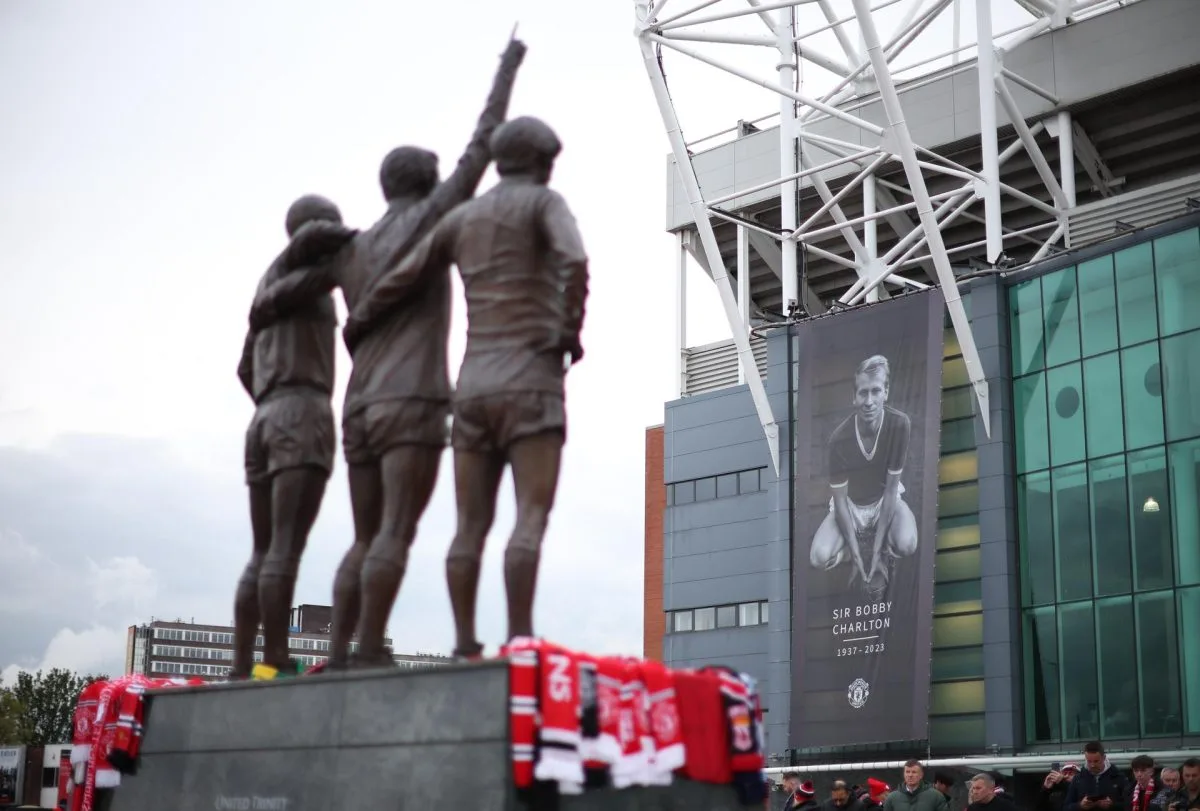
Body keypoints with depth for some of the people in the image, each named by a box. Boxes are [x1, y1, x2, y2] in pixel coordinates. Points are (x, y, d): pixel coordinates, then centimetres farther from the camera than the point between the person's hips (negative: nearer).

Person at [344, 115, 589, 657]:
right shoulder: (545, 202, 1)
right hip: (530, 385, -5)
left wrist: (355, 327, 36)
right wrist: (571, 329, -8)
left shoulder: (462, 218, 17)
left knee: (472, 526, 3)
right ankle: (519, 645, -23)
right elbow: (575, 261, -22)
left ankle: (465, 649, -3)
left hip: (474, 389, 6)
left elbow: (395, 284, 18)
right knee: (531, 519, -13)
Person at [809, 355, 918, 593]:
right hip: (851, 504, 0)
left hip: (884, 500, 0)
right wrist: (856, 556, -23)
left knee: (906, 545, -33)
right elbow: (840, 500, -18)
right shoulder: (839, 438, -27)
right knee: (819, 558, -25)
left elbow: (891, 487, -21)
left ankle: (882, 555, 4)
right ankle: (862, 541, 6)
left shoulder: (900, 424, -28)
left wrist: (876, 551, -23)